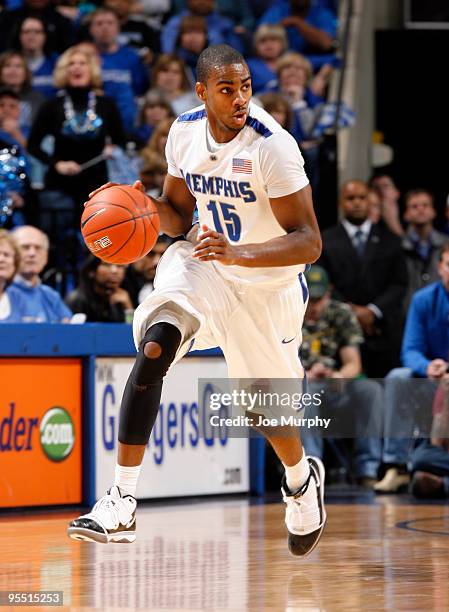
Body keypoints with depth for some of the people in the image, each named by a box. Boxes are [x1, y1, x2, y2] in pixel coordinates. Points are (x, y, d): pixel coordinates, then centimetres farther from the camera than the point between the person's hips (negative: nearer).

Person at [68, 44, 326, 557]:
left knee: (263, 408, 9)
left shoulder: (272, 146, -27)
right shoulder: (185, 131, -9)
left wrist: (236, 254, -42)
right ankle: (120, 506, -25)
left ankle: (302, 478, 47)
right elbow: (179, 215, 7)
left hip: (267, 281, -3)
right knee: (154, 347, -24)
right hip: (202, 262, 3)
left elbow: (309, 243, -28)